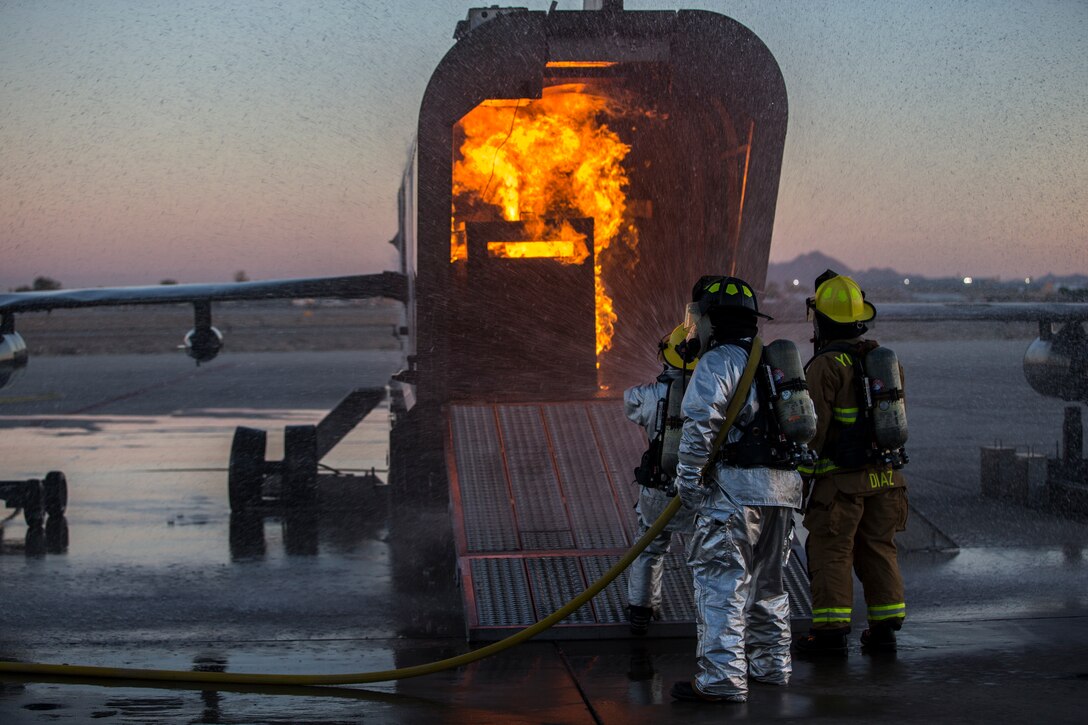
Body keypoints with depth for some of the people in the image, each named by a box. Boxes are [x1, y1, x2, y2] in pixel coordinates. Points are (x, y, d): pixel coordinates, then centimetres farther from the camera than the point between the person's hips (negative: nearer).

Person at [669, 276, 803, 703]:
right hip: (782, 488, 9)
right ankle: (771, 664, 29)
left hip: (735, 491, -9)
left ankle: (722, 679, -14)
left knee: (721, 582, -9)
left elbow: (700, 424, -18)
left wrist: (688, 480, -12)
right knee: (767, 581, 20)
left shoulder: (717, 362, -7)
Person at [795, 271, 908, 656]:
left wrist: (799, 476, -8)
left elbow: (813, 426, -15)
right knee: (878, 551, 13)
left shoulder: (826, 366, -13)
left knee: (831, 553, -1)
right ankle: (885, 628, 14)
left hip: (840, 479, -7)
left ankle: (831, 632, -1)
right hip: (885, 476, 7)